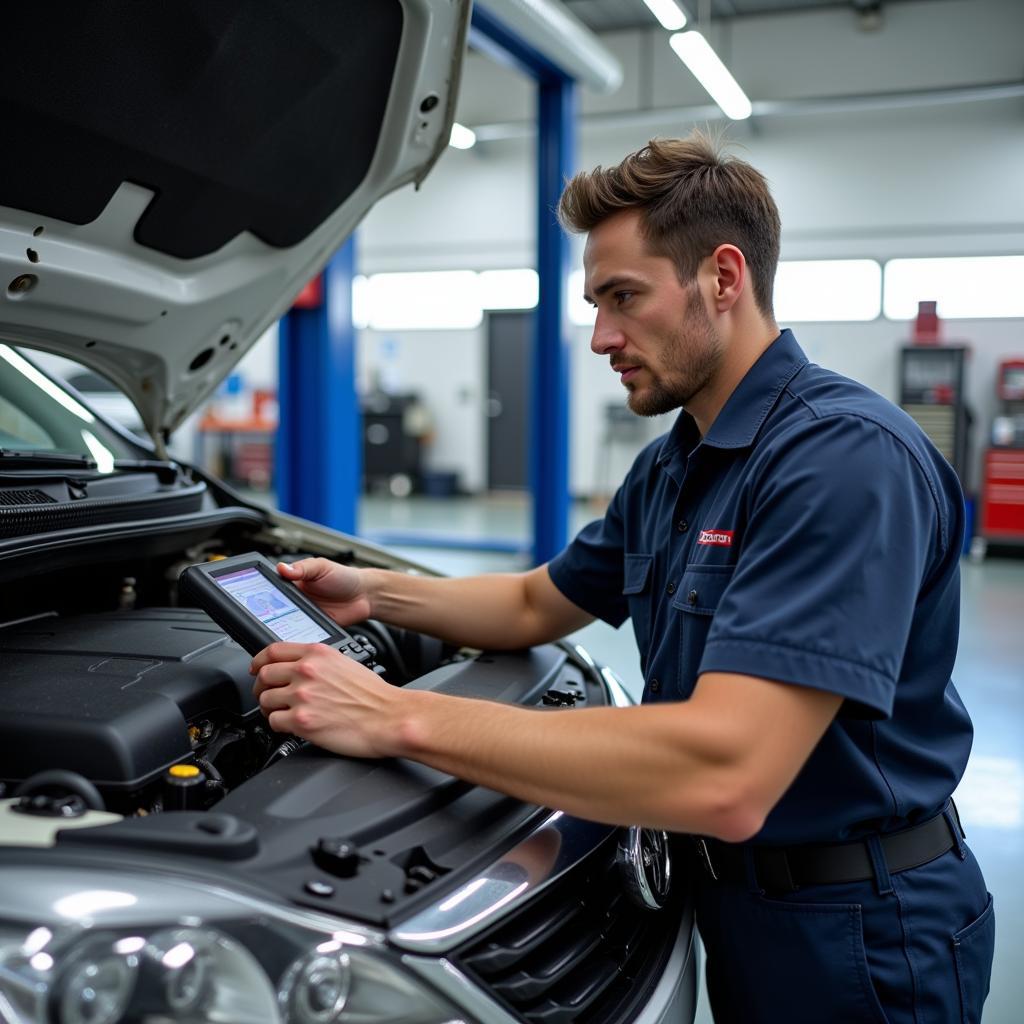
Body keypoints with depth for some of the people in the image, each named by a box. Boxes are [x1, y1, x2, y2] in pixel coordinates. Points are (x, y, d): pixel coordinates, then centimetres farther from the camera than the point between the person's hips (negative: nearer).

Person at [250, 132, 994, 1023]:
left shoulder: (845, 456, -27)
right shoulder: (668, 468, 5)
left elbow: (724, 779, -37)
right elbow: (538, 604, 17)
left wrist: (399, 717, -33)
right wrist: (376, 593, 1)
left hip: (854, 937, -8)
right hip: (739, 892, 8)